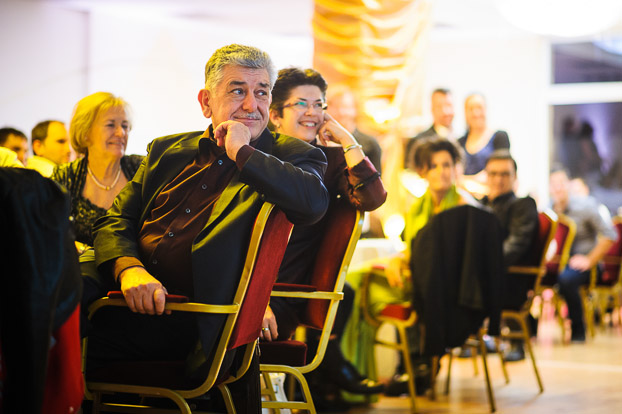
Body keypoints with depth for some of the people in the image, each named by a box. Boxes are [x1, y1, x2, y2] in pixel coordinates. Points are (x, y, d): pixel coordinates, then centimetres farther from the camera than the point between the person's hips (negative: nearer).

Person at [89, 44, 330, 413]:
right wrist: (128, 269, -11)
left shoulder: (290, 156, 8)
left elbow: (315, 202, -16)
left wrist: (241, 151, -7)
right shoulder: (167, 151, 20)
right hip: (136, 303, 5)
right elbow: (116, 221, 12)